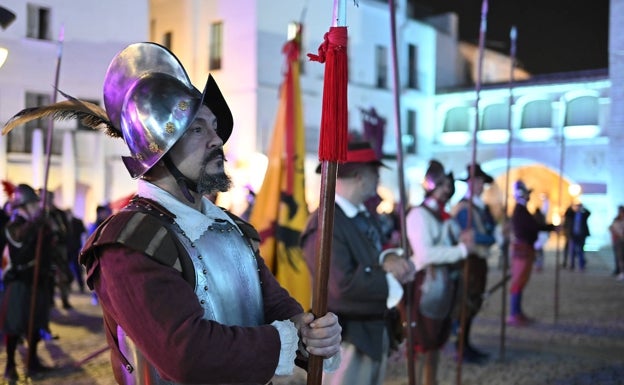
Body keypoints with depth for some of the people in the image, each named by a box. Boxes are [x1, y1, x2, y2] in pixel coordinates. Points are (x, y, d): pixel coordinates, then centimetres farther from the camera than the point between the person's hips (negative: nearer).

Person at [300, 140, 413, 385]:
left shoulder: (367, 216, 10)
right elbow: (344, 284, -30)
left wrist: (389, 258, -15)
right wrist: (392, 281, -17)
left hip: (376, 332, 10)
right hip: (345, 338, -10)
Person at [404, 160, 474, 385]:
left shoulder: (446, 218, 14)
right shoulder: (418, 214, -13)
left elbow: (456, 247, 18)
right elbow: (425, 254, -23)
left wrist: (464, 240, -5)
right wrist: (462, 249, -21)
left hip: (446, 287, 9)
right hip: (425, 287, -9)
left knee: (436, 342, 17)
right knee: (421, 345, -3)